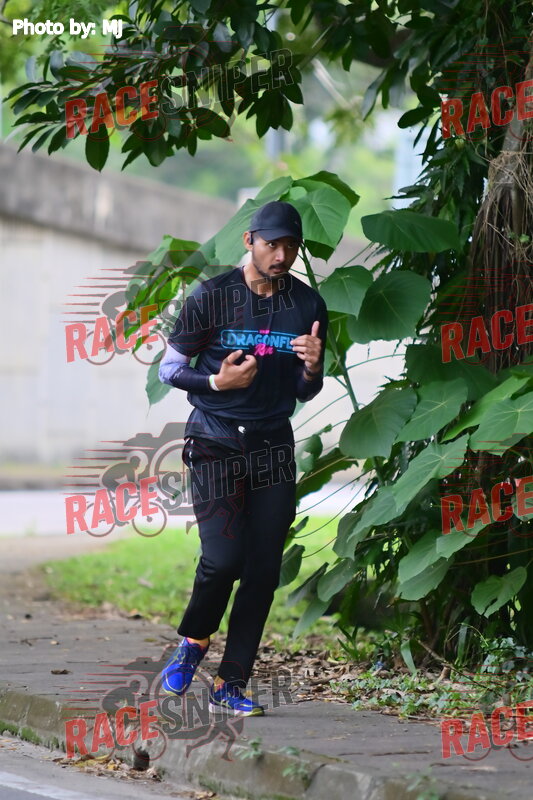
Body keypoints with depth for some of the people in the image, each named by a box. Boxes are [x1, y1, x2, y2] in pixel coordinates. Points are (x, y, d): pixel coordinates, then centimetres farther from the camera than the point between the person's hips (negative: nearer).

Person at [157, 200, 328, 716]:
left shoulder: (308, 306, 5)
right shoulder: (211, 297, -5)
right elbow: (168, 369, 3)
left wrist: (312, 369, -9)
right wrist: (217, 381, -15)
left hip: (273, 446, 3)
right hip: (215, 442, -3)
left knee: (264, 570, -1)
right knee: (224, 556, -16)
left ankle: (230, 684, 7)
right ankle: (194, 641, 14)